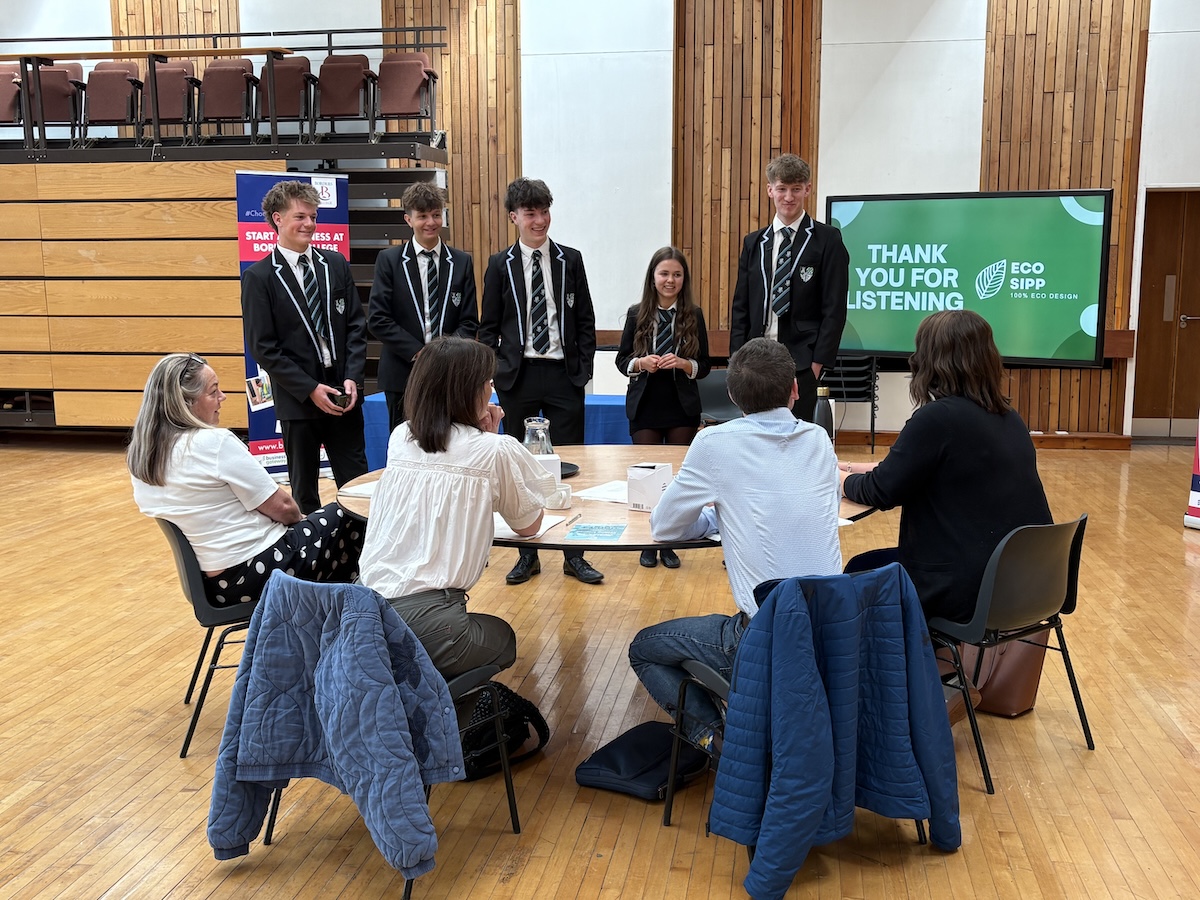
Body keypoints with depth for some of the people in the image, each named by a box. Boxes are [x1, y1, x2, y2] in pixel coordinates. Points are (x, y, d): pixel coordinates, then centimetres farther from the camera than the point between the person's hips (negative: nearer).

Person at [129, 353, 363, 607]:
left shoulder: (139, 455, 2)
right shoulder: (215, 442, -22)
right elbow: (282, 508, -17)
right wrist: (299, 519, 7)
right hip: (258, 570, -8)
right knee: (349, 519, 12)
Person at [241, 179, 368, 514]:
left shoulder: (336, 264, 6)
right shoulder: (258, 277, -5)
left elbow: (356, 325, 6)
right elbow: (263, 348, -8)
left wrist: (352, 378, -7)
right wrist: (310, 389, -14)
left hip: (343, 391, 3)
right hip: (298, 398, -3)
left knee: (357, 483, 7)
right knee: (304, 487, 10)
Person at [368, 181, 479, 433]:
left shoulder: (462, 262, 9)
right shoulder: (389, 260, 3)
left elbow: (470, 321, 6)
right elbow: (378, 319, -4)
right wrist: (418, 354, -12)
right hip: (403, 373, -1)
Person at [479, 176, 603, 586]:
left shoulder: (570, 260, 7)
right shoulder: (500, 265, 5)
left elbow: (585, 321, 7)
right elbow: (488, 326, 6)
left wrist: (583, 369, -1)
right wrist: (498, 369, -5)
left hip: (564, 374, 0)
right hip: (518, 376, 0)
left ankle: (574, 555, 12)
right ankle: (527, 555, 18)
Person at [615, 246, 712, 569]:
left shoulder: (694, 316, 1)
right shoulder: (637, 314, 1)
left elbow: (704, 366, 2)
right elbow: (621, 360, 5)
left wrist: (683, 364, -17)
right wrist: (640, 363, -15)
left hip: (682, 408, 0)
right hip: (645, 406, 0)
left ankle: (670, 544, 17)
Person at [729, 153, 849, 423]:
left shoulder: (827, 240, 0)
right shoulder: (754, 243, 13)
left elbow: (835, 308, -4)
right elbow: (740, 306, 13)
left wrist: (817, 364, -10)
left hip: (802, 363, -4)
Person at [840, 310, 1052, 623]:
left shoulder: (937, 418, -18)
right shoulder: (1008, 418, 8)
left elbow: (881, 492, -9)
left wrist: (840, 478, 10)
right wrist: (871, 468, 22)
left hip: (971, 590, -8)